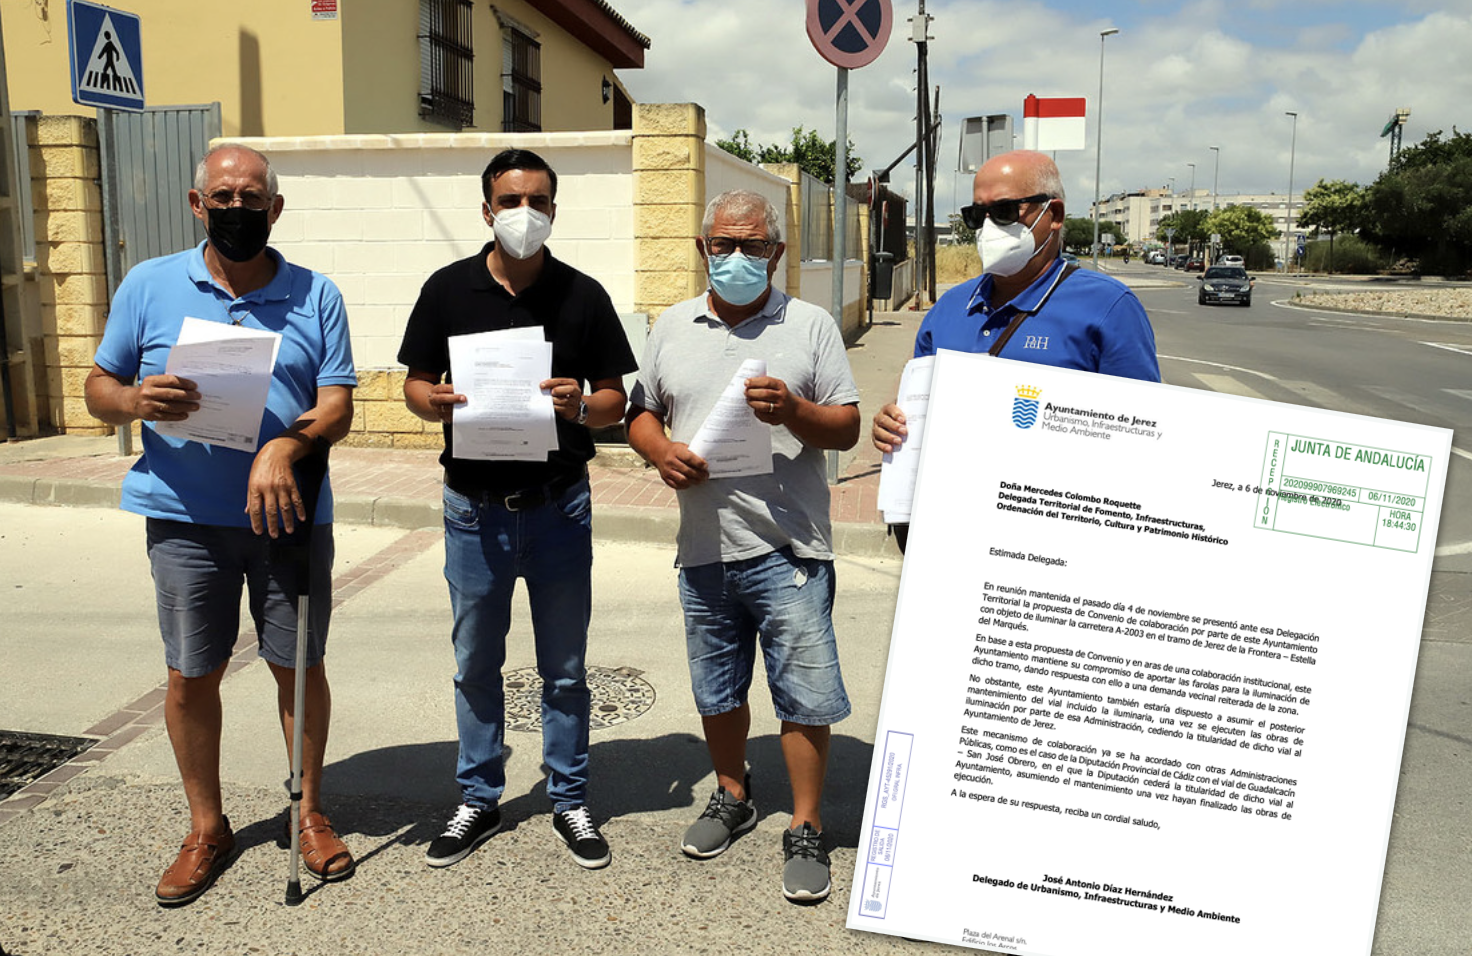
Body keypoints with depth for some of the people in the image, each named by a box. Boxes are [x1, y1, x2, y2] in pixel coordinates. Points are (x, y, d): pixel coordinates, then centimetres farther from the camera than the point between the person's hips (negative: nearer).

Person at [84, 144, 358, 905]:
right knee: (191, 675, 9)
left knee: (299, 665, 8)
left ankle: (310, 813, 28)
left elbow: (337, 408, -3)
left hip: (289, 513, 0)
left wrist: (284, 446, -24)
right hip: (184, 515, 1)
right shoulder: (149, 286, 5)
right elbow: (99, 389, 8)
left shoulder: (316, 296, 3)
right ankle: (206, 828, 29)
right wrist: (137, 399, -17)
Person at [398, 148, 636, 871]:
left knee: (564, 667, 10)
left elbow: (615, 401, 1)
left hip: (558, 505, -1)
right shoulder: (448, 289, 2)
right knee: (475, 663, 12)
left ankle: (569, 800, 26)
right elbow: (414, 385, 6)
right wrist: (435, 403, -16)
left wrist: (579, 406, -20)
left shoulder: (583, 296, 0)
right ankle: (479, 798, 29)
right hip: (474, 506, 1)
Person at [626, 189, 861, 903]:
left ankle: (805, 830, 17)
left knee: (805, 694, -1)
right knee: (715, 691, 16)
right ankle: (732, 797, 39)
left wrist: (795, 411, -20)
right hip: (703, 547, 4)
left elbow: (847, 427, 0)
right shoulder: (672, 328, 11)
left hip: (789, 549, -3)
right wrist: (661, 451, -6)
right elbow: (640, 411, 16)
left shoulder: (811, 326, 2)